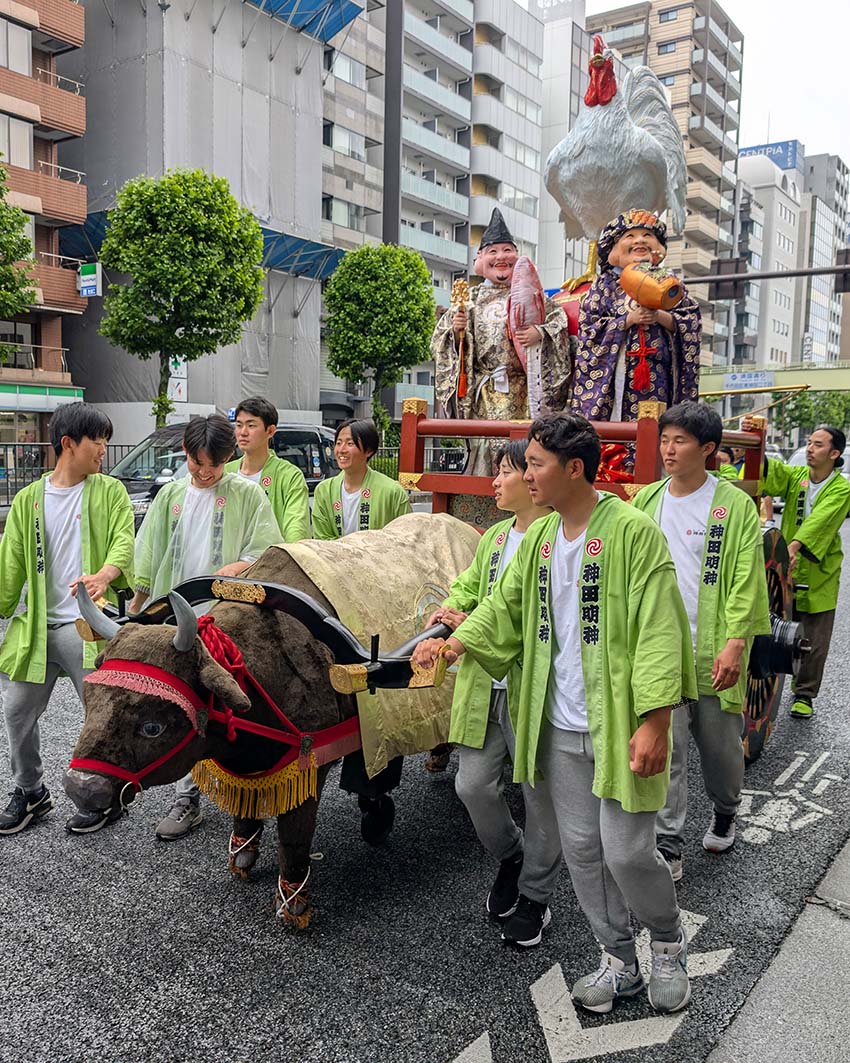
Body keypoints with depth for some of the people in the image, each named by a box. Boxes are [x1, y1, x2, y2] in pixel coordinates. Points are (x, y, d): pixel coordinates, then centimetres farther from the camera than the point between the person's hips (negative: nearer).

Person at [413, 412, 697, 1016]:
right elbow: (506, 608, 12)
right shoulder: (539, 538, 9)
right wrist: (457, 641, -3)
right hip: (558, 728, 7)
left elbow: (657, 630, -16)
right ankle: (619, 961, 34)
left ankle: (670, 944, 31)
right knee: (581, 849, 14)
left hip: (620, 726, -6)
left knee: (627, 851, 0)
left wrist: (654, 720, -21)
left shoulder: (633, 532, -13)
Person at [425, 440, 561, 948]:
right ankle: (511, 857, 40)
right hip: (483, 686, 7)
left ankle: (534, 896, 30)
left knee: (540, 795, 9)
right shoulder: (495, 536, 12)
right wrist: (449, 612, -1)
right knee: (474, 785, 12)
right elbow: (468, 588, 21)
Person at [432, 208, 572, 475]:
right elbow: (439, 338, 13)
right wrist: (454, 328, -8)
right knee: (485, 442, -1)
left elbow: (560, 323, -1)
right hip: (483, 392, 2)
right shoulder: (471, 298, 13)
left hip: (522, 389, -1)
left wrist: (540, 333, -19)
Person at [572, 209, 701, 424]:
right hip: (616, 373, -1)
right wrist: (629, 320, -12)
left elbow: (692, 323, 5)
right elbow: (589, 328, -2)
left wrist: (661, 317, -12)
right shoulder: (605, 284, 8)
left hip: (658, 376, 2)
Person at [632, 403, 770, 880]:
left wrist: (736, 643, -17)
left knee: (722, 745, 14)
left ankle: (725, 812, 43)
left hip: (714, 653, -2)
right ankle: (668, 849, 13)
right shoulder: (646, 501, 5)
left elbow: (746, 581, -9)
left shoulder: (735, 506, -5)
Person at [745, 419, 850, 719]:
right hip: (785, 570, 2)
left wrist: (794, 546, -39)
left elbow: (820, 520, -23)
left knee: (814, 641, 6)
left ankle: (804, 694, 23)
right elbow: (771, 469, -16)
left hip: (820, 574, -2)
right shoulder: (796, 475, 2)